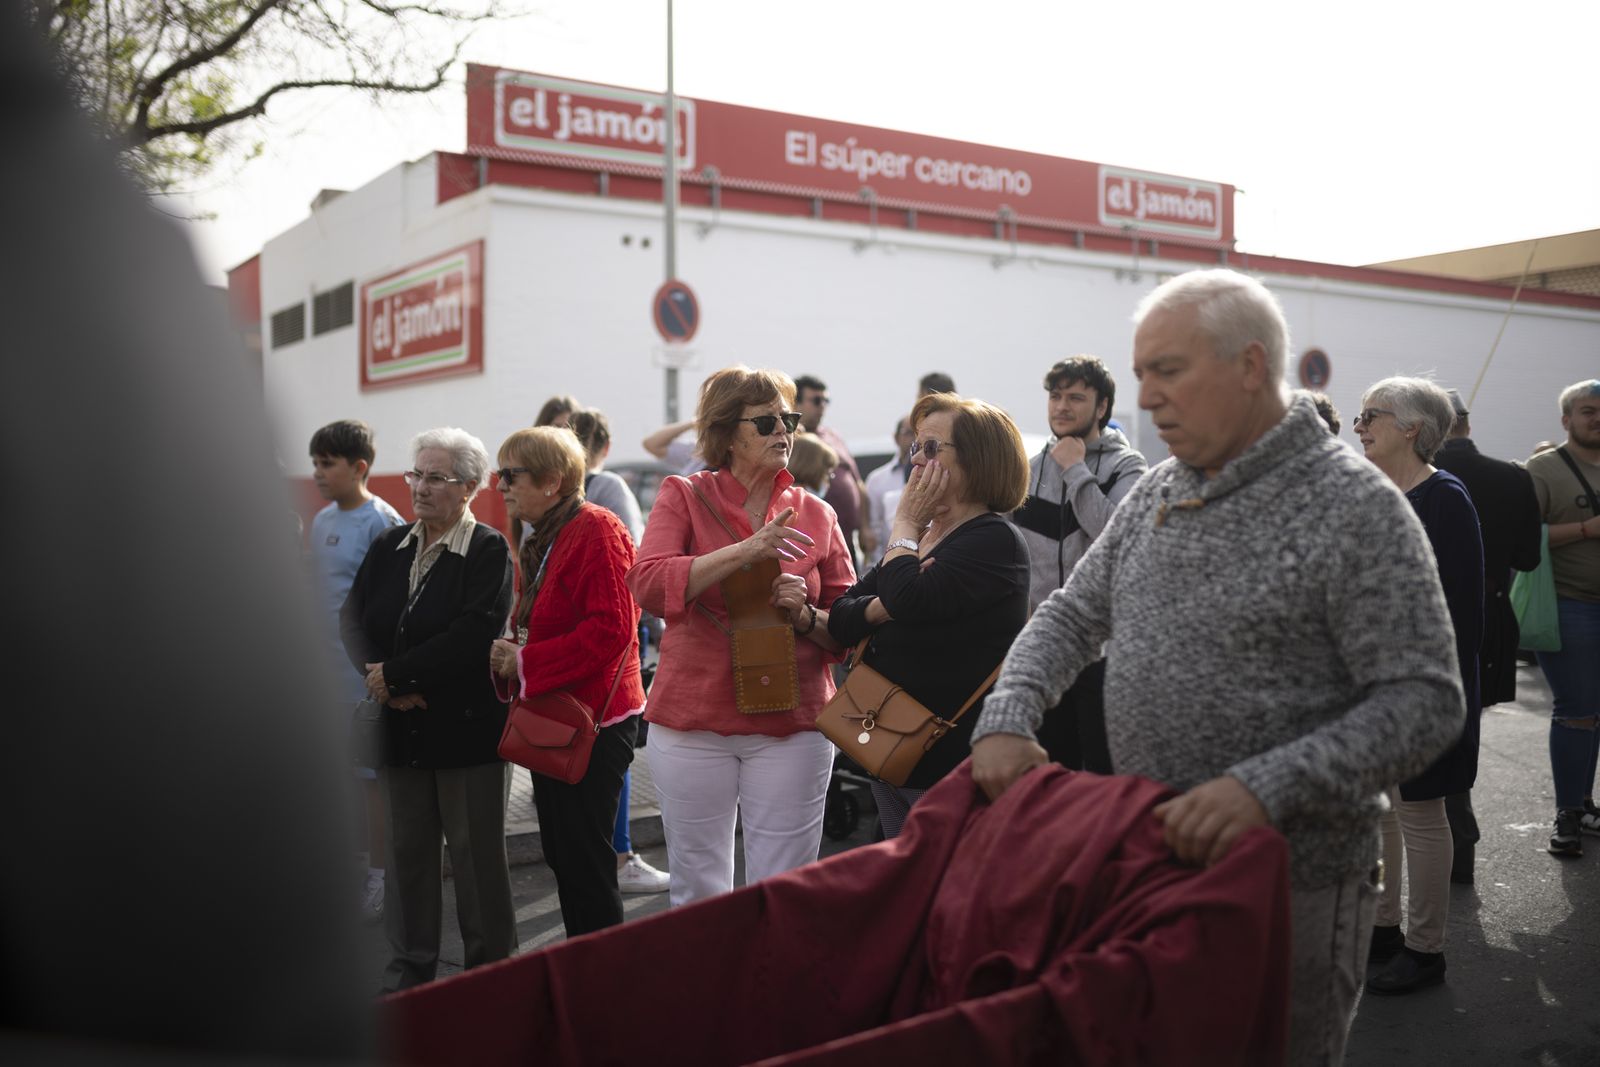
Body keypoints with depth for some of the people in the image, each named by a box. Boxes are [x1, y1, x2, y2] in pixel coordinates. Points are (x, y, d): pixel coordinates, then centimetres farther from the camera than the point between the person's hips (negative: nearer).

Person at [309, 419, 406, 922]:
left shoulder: (382, 523, -13)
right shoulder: (322, 519, 11)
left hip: (366, 669, -8)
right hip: (323, 666, 8)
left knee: (373, 771, 1)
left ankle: (378, 877, 12)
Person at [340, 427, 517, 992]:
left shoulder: (489, 551, -7)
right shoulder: (388, 548, 11)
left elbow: (474, 635, -19)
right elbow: (353, 617, 4)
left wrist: (394, 672, -16)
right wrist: (382, 680, -13)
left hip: (467, 727, -5)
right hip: (401, 728, 5)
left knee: (476, 851, 4)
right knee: (406, 850, 12)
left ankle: (490, 968, 19)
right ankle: (408, 971, 25)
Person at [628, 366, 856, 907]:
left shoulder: (816, 515, 7)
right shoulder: (684, 497, 2)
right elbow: (648, 584, -15)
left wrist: (805, 615, -12)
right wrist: (745, 550, -23)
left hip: (791, 725, 1)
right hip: (692, 719, -1)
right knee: (698, 892, 9)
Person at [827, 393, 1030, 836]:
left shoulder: (994, 540, -13)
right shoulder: (922, 534, 13)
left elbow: (911, 600, -28)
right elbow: (839, 620, 7)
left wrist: (905, 524, -12)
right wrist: (879, 608, -15)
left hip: (952, 758, -8)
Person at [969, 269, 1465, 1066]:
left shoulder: (1355, 507, -15)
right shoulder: (1157, 491, 5)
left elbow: (1424, 702, -19)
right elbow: (1071, 616, 10)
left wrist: (1267, 787, -30)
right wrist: (1006, 722, -8)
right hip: (1152, 852, 6)